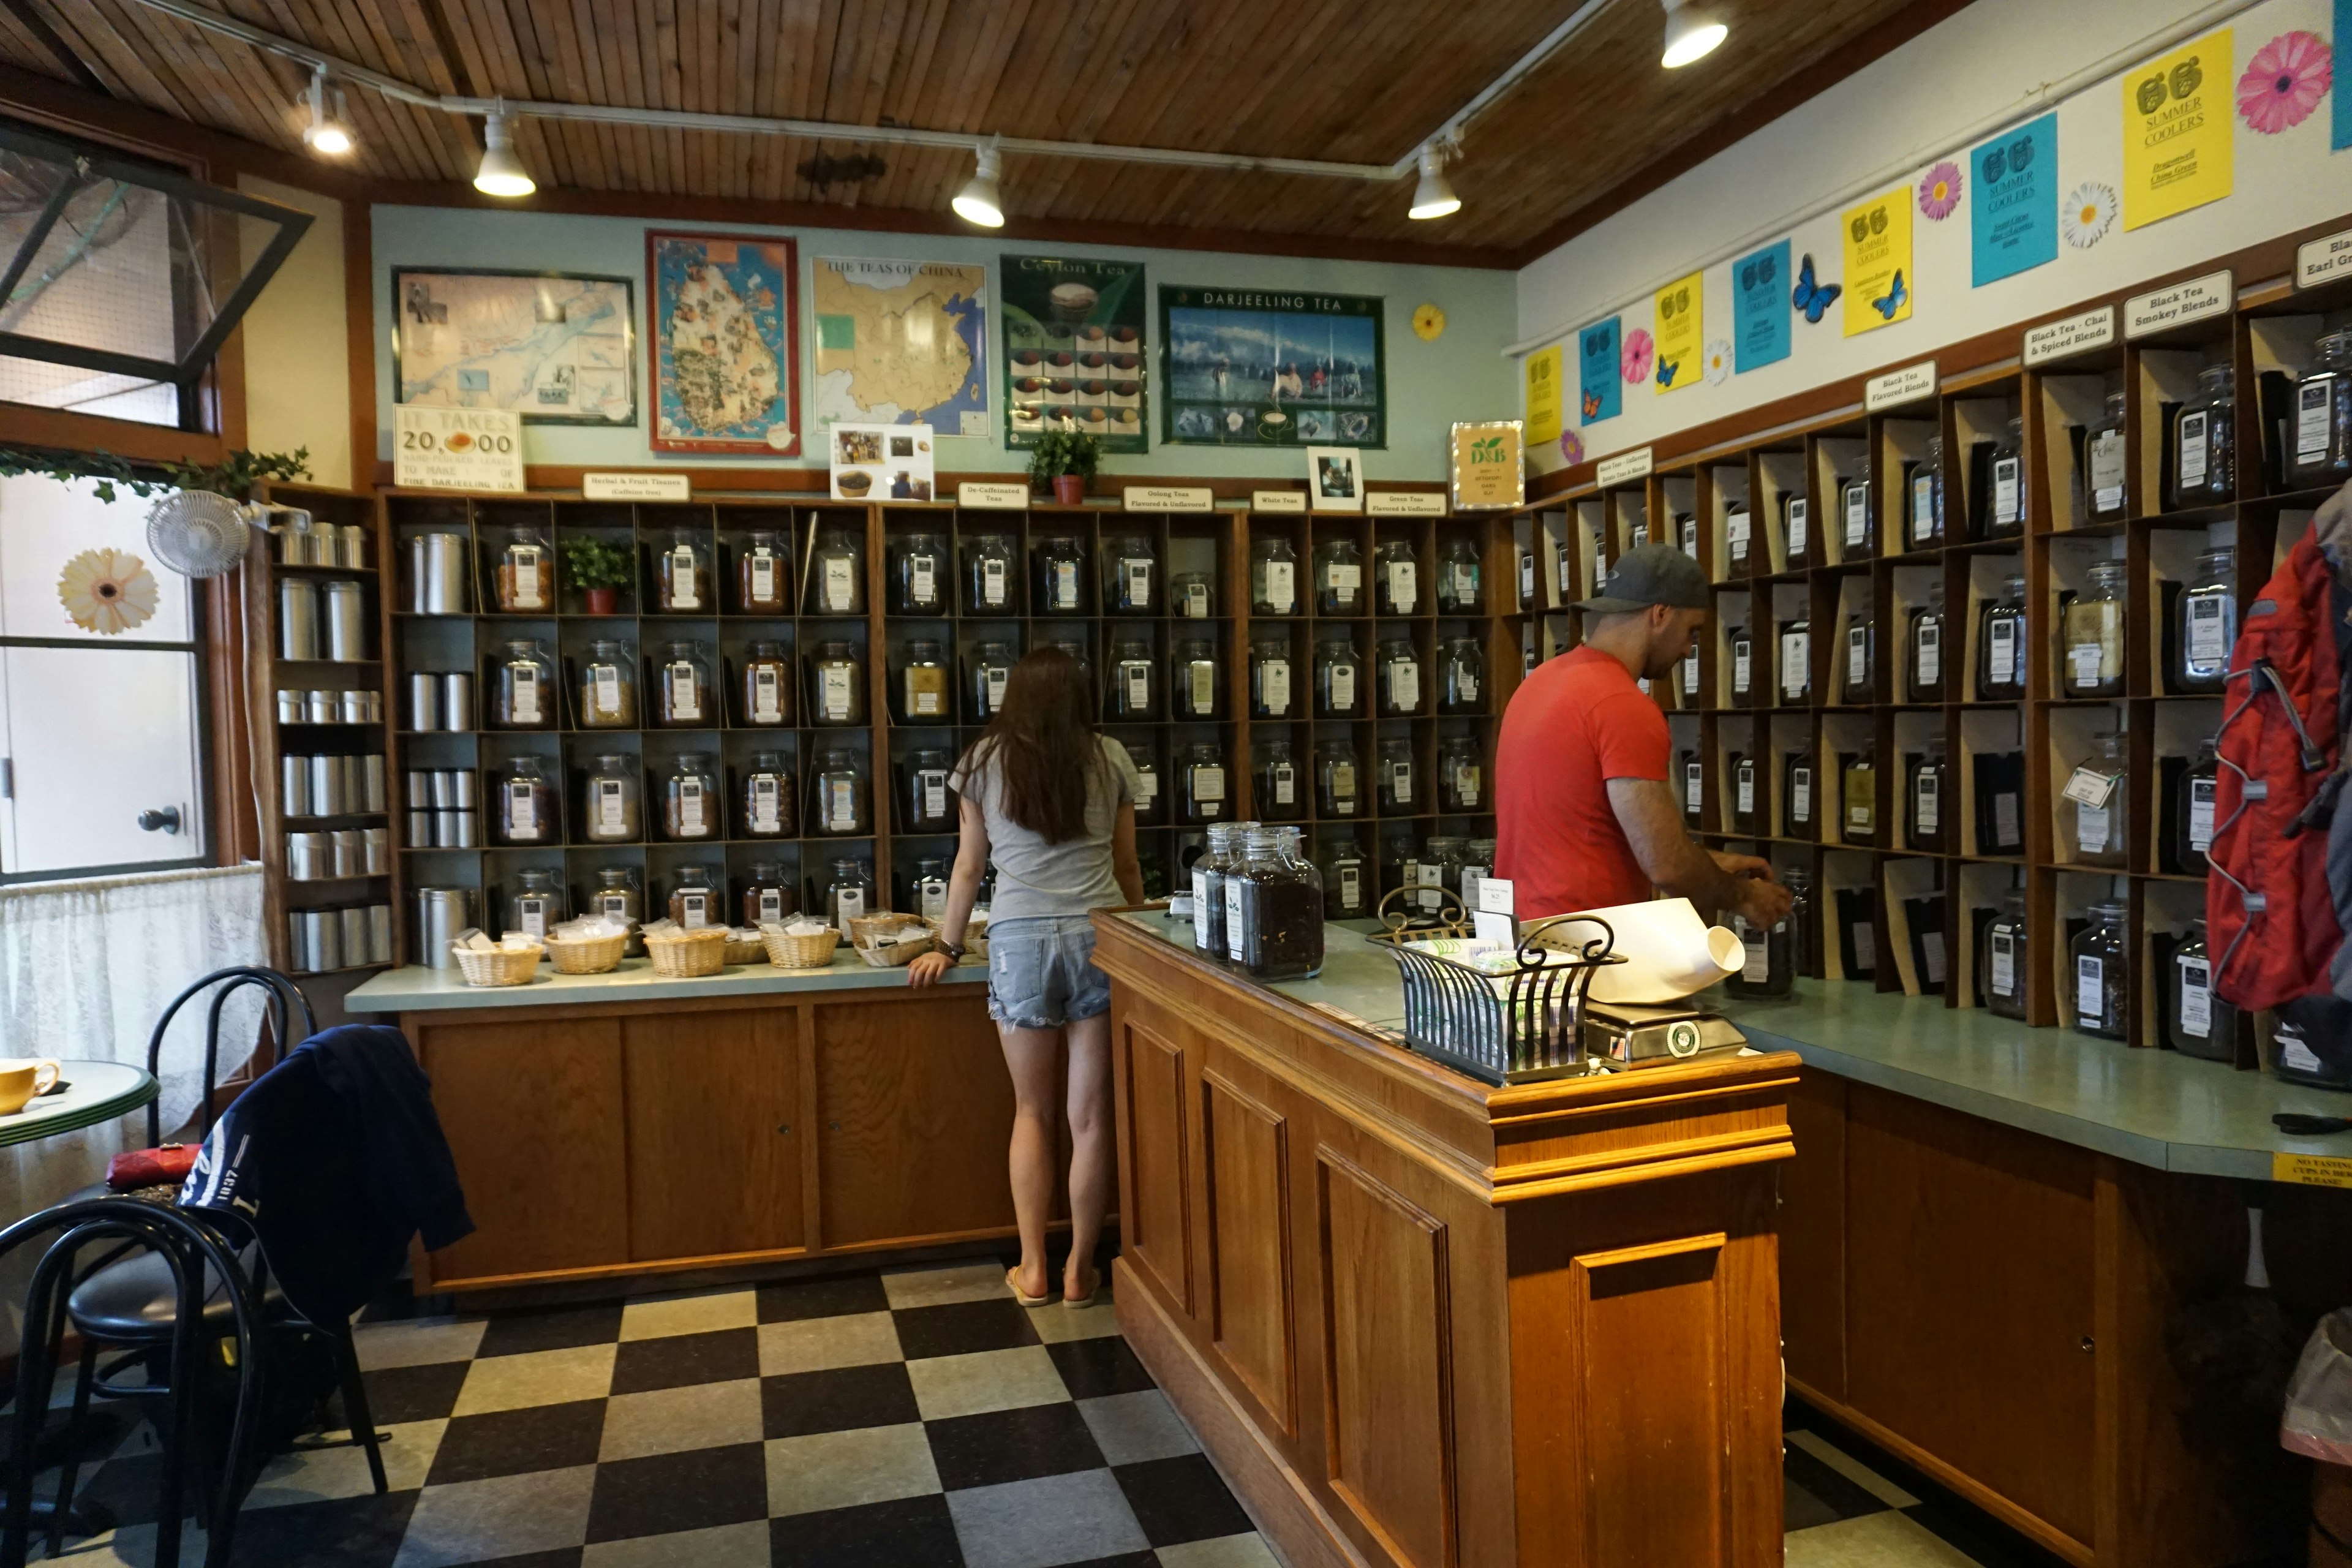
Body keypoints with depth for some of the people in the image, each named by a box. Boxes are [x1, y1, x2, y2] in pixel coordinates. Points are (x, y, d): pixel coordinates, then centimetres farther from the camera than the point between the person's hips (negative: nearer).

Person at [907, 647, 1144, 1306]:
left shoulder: (985, 762, 6)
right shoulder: (1110, 759, 8)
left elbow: (969, 866, 11)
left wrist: (948, 946, 23)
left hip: (1020, 939, 0)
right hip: (1100, 934, 0)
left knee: (1032, 1111, 13)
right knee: (1091, 1115, 8)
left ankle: (1032, 1269, 18)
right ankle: (1080, 1269, 17)